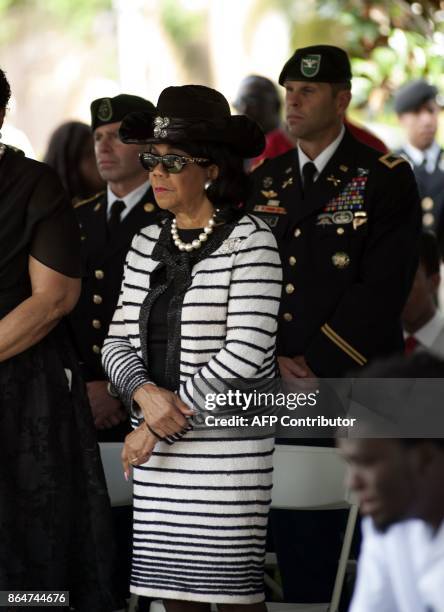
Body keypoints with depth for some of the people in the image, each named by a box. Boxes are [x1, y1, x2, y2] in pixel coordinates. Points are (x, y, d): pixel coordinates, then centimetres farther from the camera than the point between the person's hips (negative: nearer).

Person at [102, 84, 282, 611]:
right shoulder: (147, 245, 12)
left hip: (227, 443, -5)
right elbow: (118, 341, 12)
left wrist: (165, 423, -13)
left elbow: (247, 351, -15)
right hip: (159, 448, 6)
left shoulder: (250, 240, -7)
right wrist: (145, 394, -11)